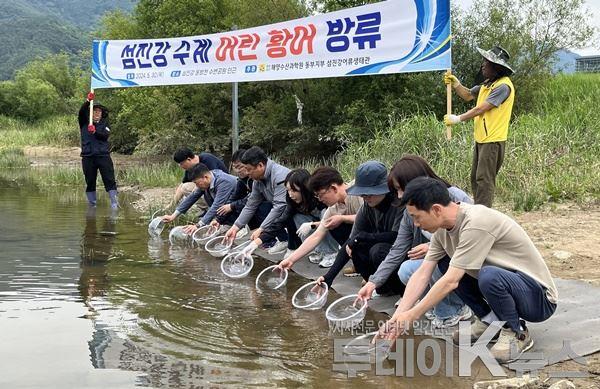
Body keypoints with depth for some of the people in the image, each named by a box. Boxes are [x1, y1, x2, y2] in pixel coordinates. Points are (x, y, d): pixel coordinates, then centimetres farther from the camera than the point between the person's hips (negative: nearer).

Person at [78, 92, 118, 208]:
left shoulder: (105, 123, 12)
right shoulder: (84, 123, 11)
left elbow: (106, 135, -6)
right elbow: (81, 112, -8)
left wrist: (95, 132, -24)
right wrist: (88, 101, -24)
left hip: (103, 156, -1)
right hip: (88, 157, 1)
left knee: (110, 181, -7)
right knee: (90, 182, 7)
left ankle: (114, 204, -9)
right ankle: (92, 205, 15)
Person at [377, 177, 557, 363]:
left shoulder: (476, 223, -29)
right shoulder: (443, 227, -2)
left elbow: (451, 282, -29)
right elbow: (422, 274, -2)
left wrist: (411, 315, -22)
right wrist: (397, 318, -10)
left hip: (540, 298, -8)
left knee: (489, 276, -37)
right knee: (445, 262, -1)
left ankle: (517, 333, -8)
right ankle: (488, 320, 8)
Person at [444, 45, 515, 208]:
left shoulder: (503, 86, -17)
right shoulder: (488, 83, 14)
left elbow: (481, 109, -19)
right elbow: (468, 95, 23)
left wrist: (458, 118, -12)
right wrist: (455, 84, 6)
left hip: (493, 141, -10)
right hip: (481, 139, 10)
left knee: (484, 179, -8)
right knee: (475, 178, 13)